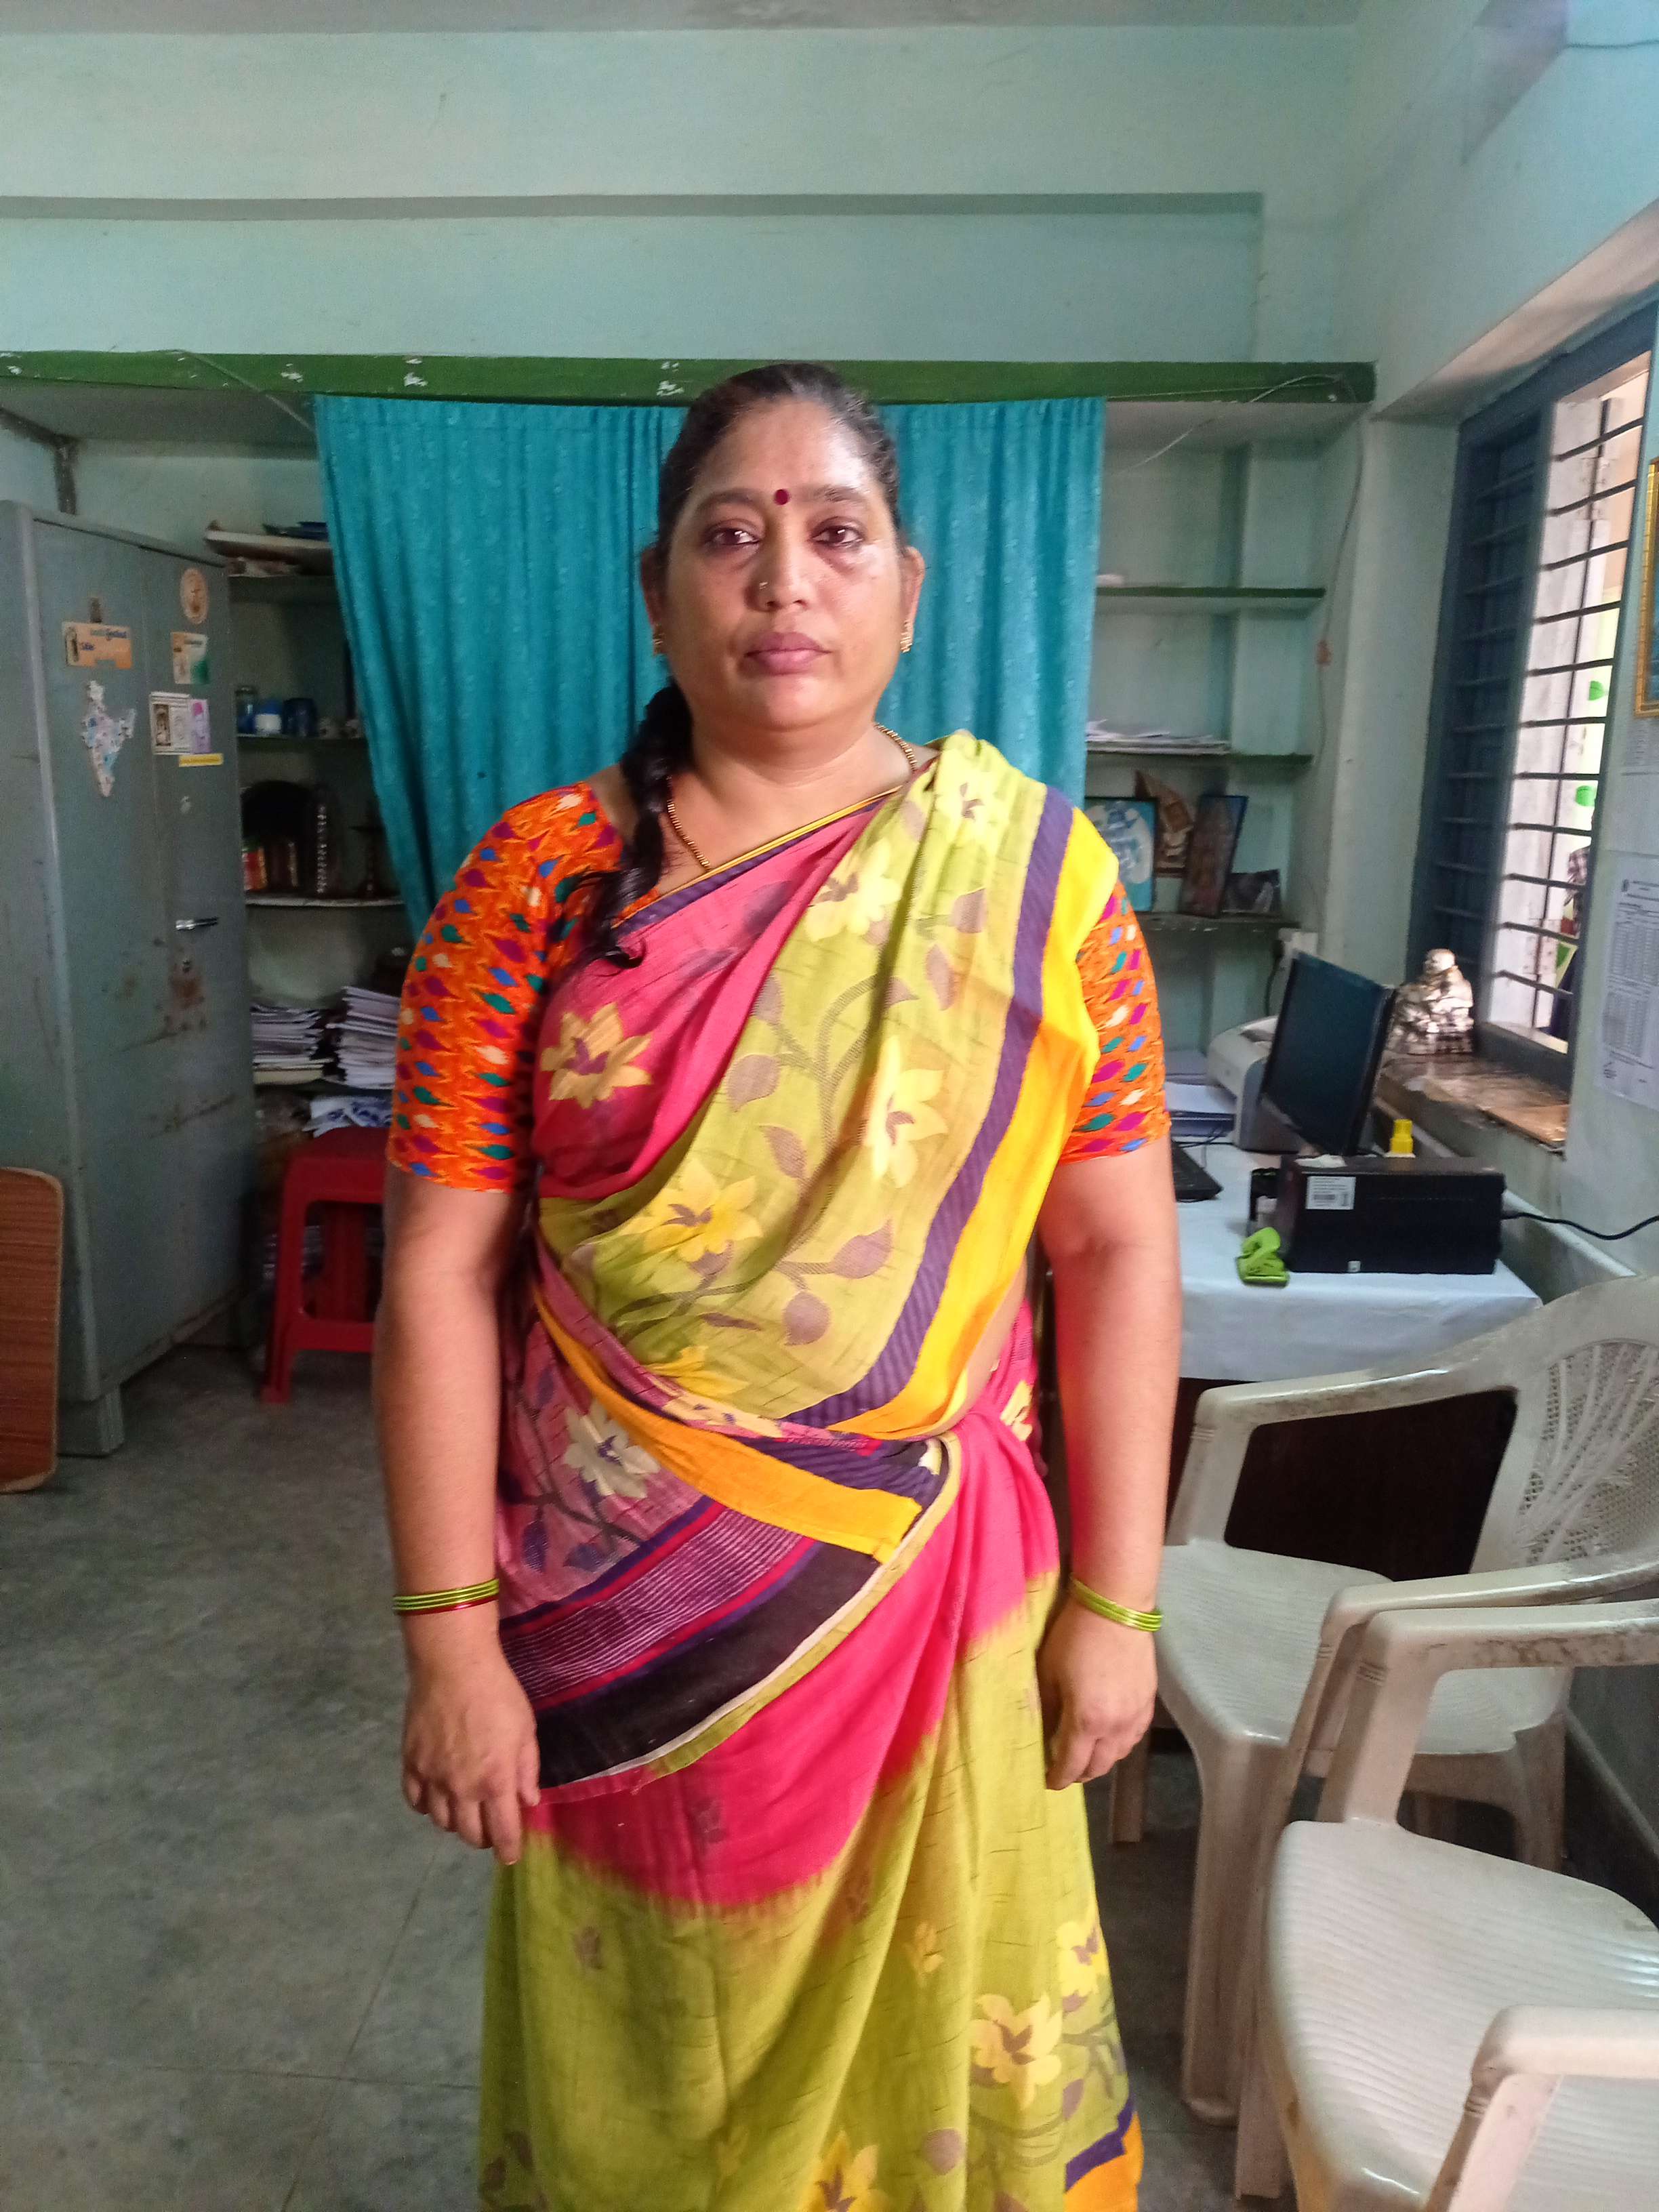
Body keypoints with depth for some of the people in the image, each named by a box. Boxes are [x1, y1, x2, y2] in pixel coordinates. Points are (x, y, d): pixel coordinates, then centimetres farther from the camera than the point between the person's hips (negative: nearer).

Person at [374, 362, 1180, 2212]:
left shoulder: (1033, 871, -6)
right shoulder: (538, 876, -7)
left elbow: (1116, 1245, -4)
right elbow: (438, 1267, -8)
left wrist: (1113, 1600, -4)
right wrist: (451, 1637, -9)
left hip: (928, 1591, 1)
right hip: (618, 1607, 0)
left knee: (919, 2022, 21)